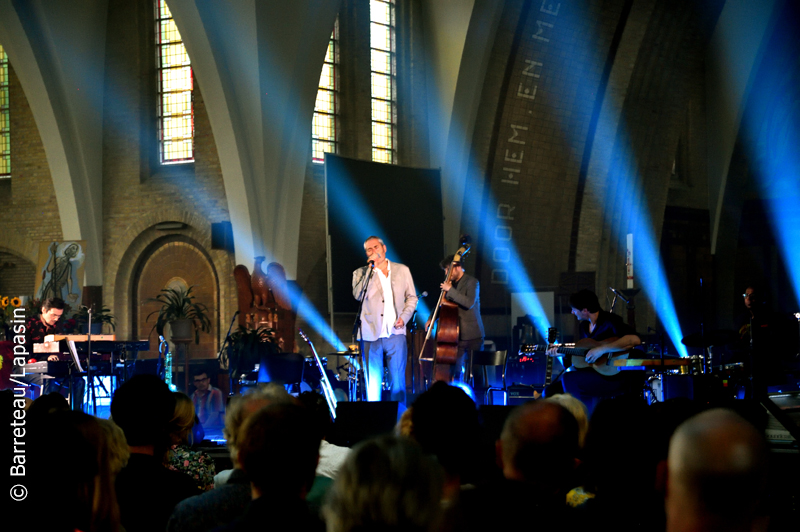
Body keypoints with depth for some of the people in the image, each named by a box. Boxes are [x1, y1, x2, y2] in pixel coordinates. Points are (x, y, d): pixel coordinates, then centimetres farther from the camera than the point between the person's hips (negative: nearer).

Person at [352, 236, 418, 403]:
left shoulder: (402, 270, 12)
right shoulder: (361, 273, 8)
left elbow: (412, 297, 16)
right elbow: (358, 295, -10)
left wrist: (404, 317, -1)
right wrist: (370, 268, -10)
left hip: (395, 332, 1)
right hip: (372, 334, -1)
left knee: (398, 380, -2)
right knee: (373, 382, -1)